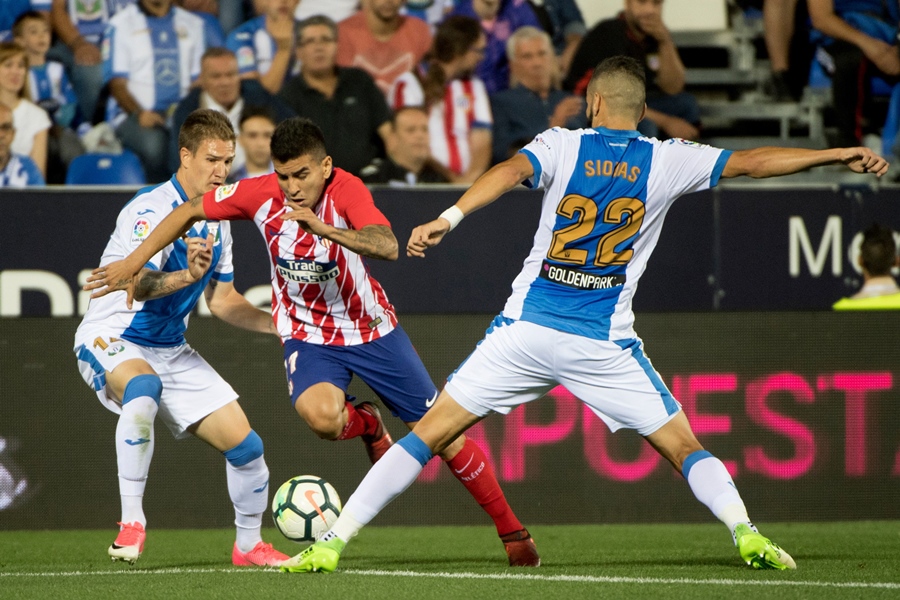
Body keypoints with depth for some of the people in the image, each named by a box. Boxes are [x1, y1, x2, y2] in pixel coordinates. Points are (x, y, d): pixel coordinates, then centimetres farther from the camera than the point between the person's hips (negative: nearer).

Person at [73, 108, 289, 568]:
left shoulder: (215, 220, 7)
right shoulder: (150, 210, -20)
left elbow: (221, 300, 17)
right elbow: (140, 285, -36)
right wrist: (184, 276, -56)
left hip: (171, 350, 8)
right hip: (111, 339, -8)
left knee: (245, 445, 1)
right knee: (144, 387, -42)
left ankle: (248, 545, 26)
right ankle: (132, 521, -37)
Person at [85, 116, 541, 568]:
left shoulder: (346, 190, -24)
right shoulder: (261, 194, -16)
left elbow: (388, 247, -42)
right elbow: (190, 211, 0)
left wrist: (325, 229, -56)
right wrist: (133, 263, -3)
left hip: (371, 328, -1)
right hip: (308, 336, 1)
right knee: (320, 416, -33)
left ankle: (512, 533, 22)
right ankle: (366, 425, 6)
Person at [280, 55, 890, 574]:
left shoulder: (562, 145, 3)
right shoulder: (666, 160, 4)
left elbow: (512, 170, -17)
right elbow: (753, 161, 9)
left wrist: (449, 218, -29)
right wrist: (839, 154, 19)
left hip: (528, 329, 0)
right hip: (604, 342, 0)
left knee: (429, 433, 4)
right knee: (684, 447, 12)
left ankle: (333, 541, -1)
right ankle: (747, 532, -9)